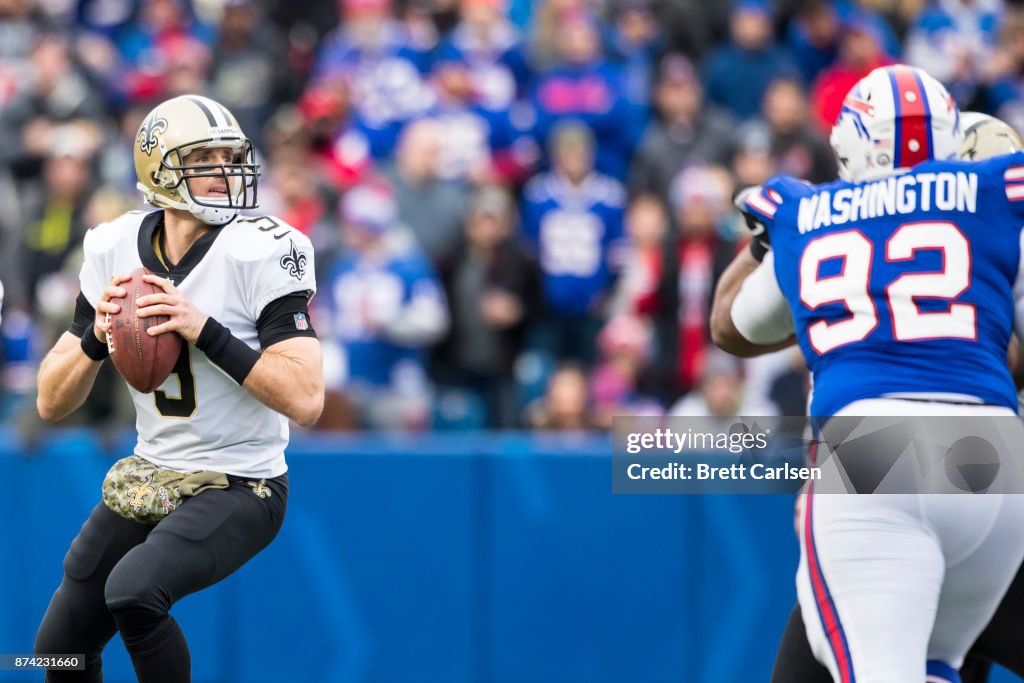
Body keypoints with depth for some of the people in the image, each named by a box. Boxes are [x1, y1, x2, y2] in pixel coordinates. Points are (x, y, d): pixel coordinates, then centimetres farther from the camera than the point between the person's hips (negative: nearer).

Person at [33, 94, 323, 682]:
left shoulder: (261, 253, -18)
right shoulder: (115, 250, -2)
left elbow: (305, 400, -26)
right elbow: (52, 403, 2)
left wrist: (205, 331, -30)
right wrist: (95, 338, -18)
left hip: (241, 486, -6)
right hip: (151, 477, 6)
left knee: (133, 589, -31)